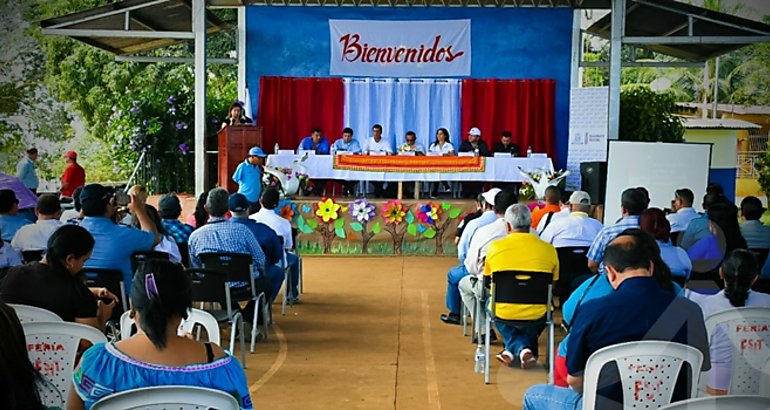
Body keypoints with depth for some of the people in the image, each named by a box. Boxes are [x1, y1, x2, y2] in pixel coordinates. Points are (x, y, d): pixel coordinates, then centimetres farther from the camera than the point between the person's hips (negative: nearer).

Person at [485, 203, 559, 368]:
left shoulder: (495, 246, -6)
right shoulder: (549, 249, -5)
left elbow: (487, 282, 10)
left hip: (503, 313, 0)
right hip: (536, 315, 0)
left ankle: (515, 348, 19)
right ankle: (526, 347, 17)